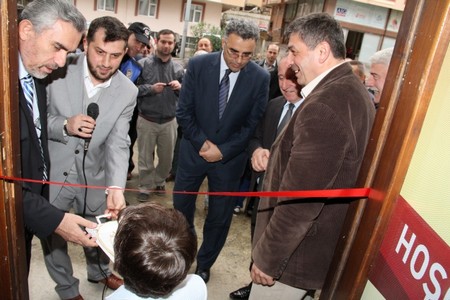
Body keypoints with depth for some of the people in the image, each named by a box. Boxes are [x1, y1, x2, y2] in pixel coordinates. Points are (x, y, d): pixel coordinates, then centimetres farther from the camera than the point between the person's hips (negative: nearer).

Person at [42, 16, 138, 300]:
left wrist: (115, 186, -32)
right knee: (53, 235, 17)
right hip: (50, 173, -1)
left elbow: (118, 143, -16)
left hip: (93, 177, 2)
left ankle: (100, 271, 54)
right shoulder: (58, 69, -16)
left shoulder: (128, 91, -11)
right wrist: (64, 126, -28)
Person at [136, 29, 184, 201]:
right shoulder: (143, 64, -4)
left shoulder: (178, 68, 4)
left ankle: (159, 182, 38)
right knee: (146, 157, 9)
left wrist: (180, 87, -14)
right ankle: (145, 186, 27)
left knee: (167, 157, 15)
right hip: (147, 120, -2)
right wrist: (150, 89, -21)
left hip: (169, 121, 3)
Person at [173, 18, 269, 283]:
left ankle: (204, 264, 38)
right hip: (194, 149, 1)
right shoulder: (198, 65, -10)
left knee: (220, 217, 13)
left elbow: (253, 124, -7)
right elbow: (184, 111, -6)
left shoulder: (261, 77, -11)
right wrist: (202, 143, -15)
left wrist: (223, 151, -14)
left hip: (230, 157, 0)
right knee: (181, 206, 16)